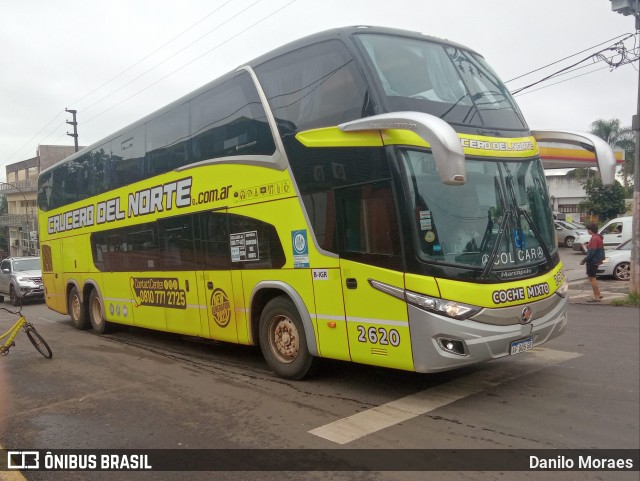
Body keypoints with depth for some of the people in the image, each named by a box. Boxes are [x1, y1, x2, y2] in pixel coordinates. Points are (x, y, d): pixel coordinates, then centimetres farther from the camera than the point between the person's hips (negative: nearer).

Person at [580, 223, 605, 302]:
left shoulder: (594, 238, -20)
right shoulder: (598, 237, 11)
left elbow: (592, 252, -23)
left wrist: (584, 260, -18)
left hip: (593, 261, -10)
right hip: (596, 260, 10)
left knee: (592, 278, -3)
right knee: (592, 277, 19)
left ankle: (596, 297, 2)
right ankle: (598, 294, 23)